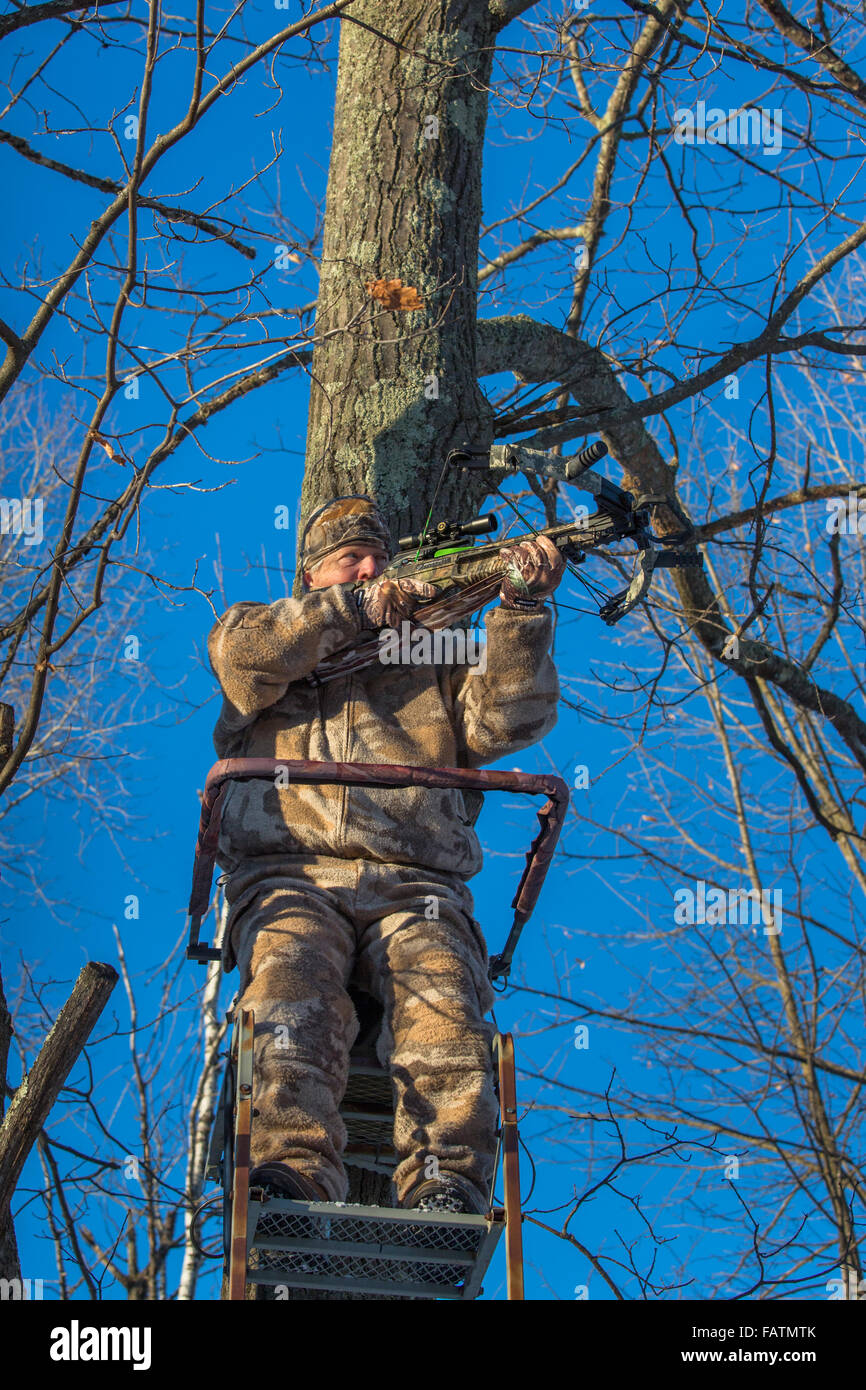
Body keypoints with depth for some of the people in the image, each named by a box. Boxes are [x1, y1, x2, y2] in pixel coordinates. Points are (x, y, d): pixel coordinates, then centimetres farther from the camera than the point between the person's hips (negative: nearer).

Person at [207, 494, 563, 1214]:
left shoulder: (433, 662, 30)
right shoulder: (278, 647, 28)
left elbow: (509, 718, 12)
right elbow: (240, 647, 2)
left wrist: (522, 607, -1)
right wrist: (355, 609, -1)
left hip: (415, 888, 1)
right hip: (291, 878, -1)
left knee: (444, 1006, -31)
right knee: (294, 993, -34)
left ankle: (446, 1193, -46)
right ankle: (293, 1178, -50)